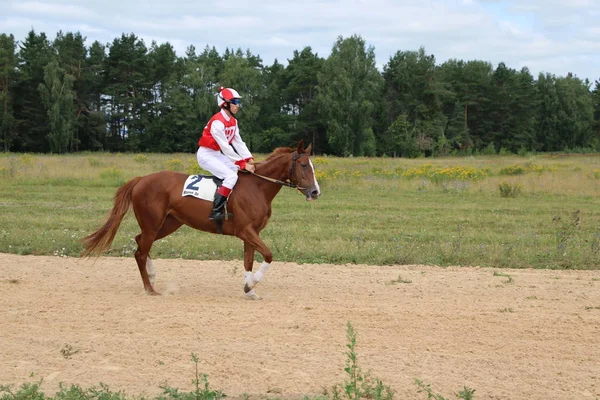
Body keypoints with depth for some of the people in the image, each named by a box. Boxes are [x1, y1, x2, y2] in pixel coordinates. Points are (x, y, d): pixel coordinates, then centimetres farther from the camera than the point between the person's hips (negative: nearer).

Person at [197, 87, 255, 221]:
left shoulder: (233, 121, 6)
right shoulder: (218, 122, -23)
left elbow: (238, 143, 4)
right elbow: (226, 148, -26)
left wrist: (249, 160, -9)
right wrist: (243, 164, -26)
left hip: (217, 154, 10)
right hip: (206, 155, -10)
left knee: (245, 172, 4)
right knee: (231, 176, -26)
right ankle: (215, 211, -30)